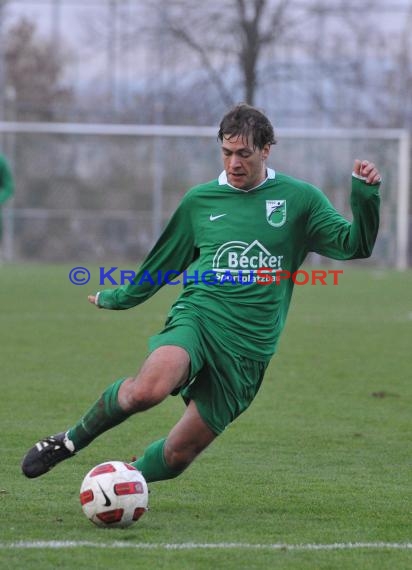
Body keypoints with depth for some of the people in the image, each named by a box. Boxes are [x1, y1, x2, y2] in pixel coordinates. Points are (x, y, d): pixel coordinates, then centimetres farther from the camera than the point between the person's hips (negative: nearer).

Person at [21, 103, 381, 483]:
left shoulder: (299, 199, 7)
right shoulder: (200, 201, 11)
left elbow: (355, 245, 2)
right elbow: (164, 263, 25)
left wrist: (365, 193, -14)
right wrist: (120, 298, 35)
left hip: (249, 348, 0)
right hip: (197, 318, 0)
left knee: (180, 452, -1)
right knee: (148, 388, -33)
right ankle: (71, 441, -10)